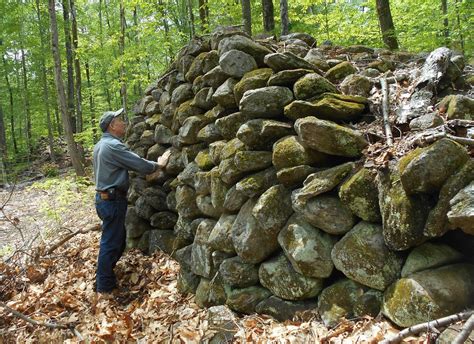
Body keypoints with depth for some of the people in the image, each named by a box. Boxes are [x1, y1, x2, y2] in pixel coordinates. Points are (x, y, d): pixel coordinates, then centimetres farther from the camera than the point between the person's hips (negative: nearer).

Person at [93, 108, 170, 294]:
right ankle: (105, 285, 10)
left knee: (117, 237, 20)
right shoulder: (113, 146, -19)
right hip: (113, 200, -10)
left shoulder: (100, 145, 13)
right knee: (111, 241, 0)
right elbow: (140, 164, -19)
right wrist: (159, 164, -2)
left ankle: (105, 273, 32)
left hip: (104, 197, 10)